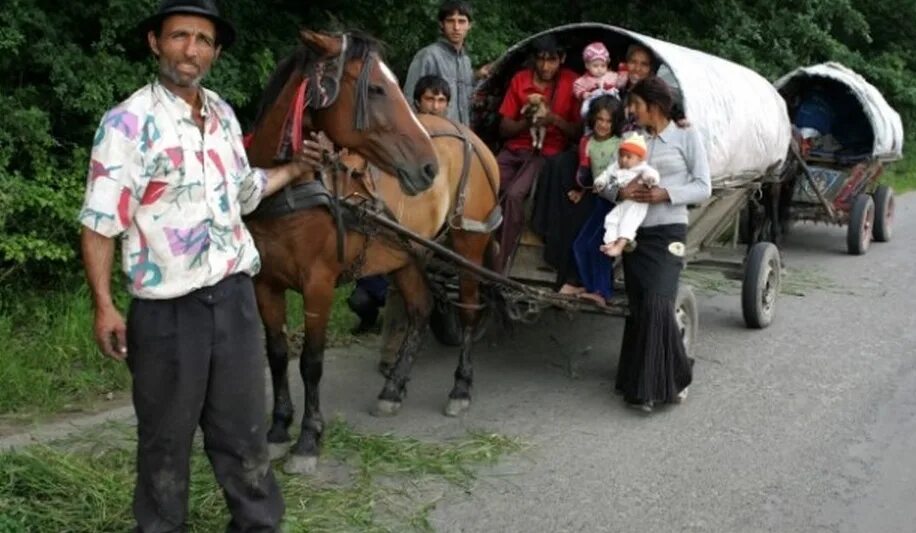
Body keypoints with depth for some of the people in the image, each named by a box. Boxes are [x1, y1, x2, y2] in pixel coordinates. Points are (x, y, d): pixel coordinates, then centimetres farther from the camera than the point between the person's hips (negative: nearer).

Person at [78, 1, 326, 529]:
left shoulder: (224, 115, 7)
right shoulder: (129, 122, -11)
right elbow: (100, 223, -12)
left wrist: (294, 169, 14)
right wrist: (104, 306, -18)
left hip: (235, 296, 5)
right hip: (168, 309, -5)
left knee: (244, 427, 16)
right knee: (166, 436, 12)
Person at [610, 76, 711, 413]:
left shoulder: (686, 136, 0)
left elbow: (703, 188, -3)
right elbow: (607, 180, 6)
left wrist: (666, 193, -17)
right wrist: (620, 191, -16)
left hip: (667, 232, -4)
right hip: (634, 232, 4)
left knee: (657, 305, -14)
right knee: (638, 308, 6)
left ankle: (673, 378, 5)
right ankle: (642, 383, 17)